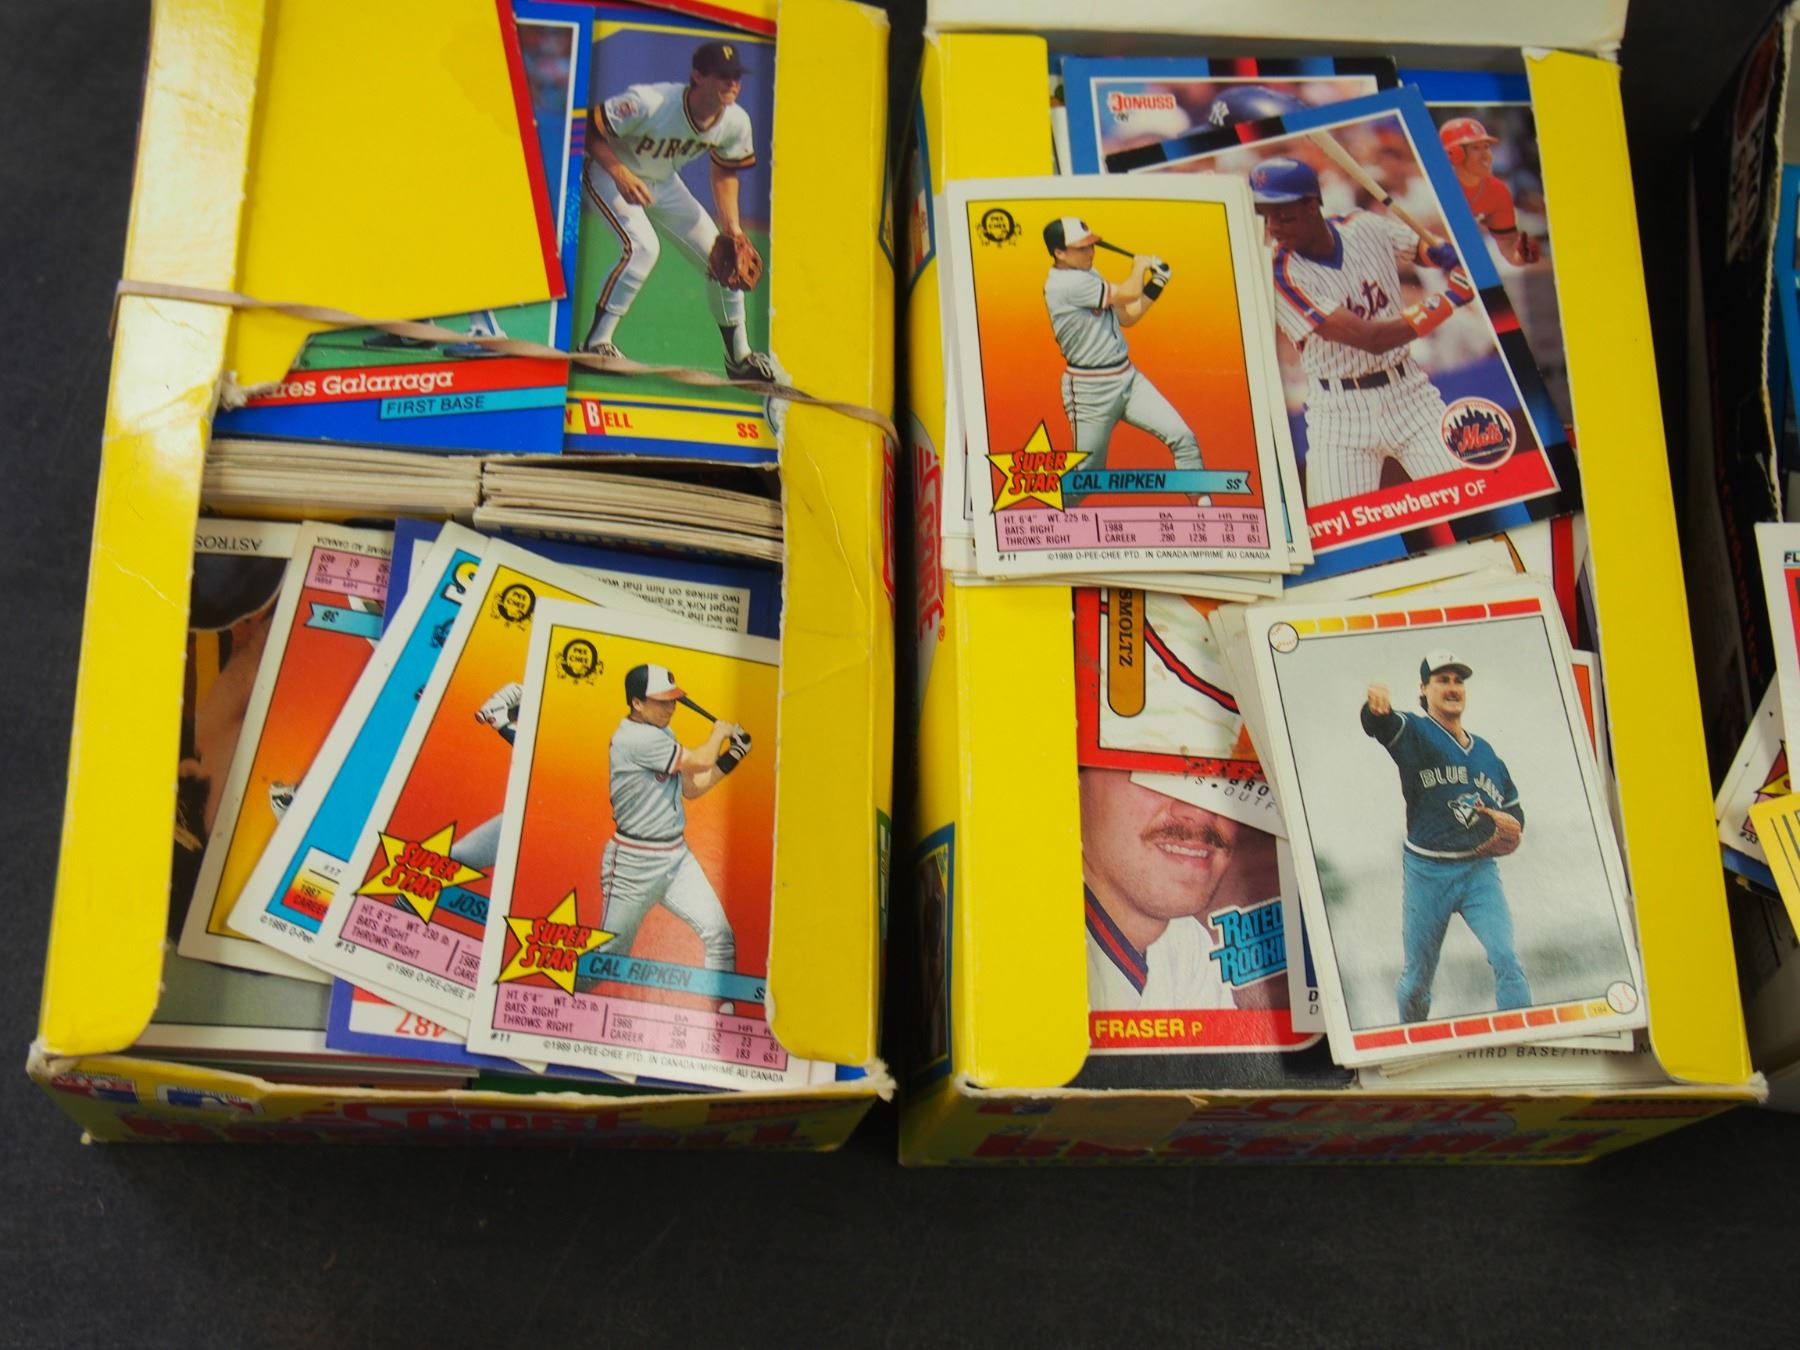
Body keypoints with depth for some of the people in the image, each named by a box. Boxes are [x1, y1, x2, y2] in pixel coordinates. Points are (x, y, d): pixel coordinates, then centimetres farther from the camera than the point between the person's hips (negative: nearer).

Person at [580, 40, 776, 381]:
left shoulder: (736, 123, -16)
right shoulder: (649, 103, -35)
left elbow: (725, 169, 3)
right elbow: (591, 128, -26)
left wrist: (731, 223, -6)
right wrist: (620, 174, -38)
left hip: (664, 183, 6)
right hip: (610, 173, -6)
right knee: (643, 246, -30)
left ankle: (740, 356, 19)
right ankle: (597, 342, -19)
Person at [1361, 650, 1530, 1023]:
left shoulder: (1486, 753, 15)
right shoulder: (1414, 733, -1)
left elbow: (1514, 810, 25)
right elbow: (1381, 723, -26)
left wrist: (1510, 827, 0)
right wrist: (1377, 703, -51)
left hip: (1480, 870, 3)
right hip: (1426, 873, -3)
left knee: (1506, 959, -14)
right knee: (1416, 978, 5)